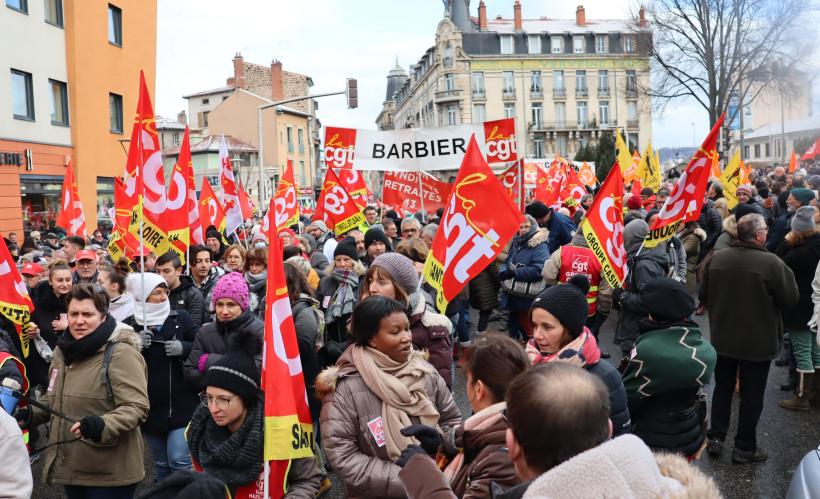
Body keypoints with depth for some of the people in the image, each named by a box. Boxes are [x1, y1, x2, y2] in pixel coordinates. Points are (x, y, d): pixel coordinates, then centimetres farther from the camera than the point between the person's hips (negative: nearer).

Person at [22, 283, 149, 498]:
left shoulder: (121, 353, -17)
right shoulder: (63, 351, 8)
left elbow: (137, 407, -22)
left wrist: (102, 425, -36)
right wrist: (31, 413, 6)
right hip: (70, 467, 7)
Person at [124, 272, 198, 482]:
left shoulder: (181, 318, -5)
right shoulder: (129, 325, -2)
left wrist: (184, 348, -20)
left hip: (180, 404, -2)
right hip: (150, 406, 2)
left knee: (178, 460, -5)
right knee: (161, 462, 17)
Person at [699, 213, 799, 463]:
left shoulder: (717, 258, -6)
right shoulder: (771, 262, -20)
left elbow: (703, 296, 3)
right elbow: (791, 298, -10)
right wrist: (786, 272, 4)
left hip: (722, 338, 4)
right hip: (757, 342, -4)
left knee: (722, 388, 19)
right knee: (751, 395, 9)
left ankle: (715, 438, 22)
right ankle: (745, 447, 19)